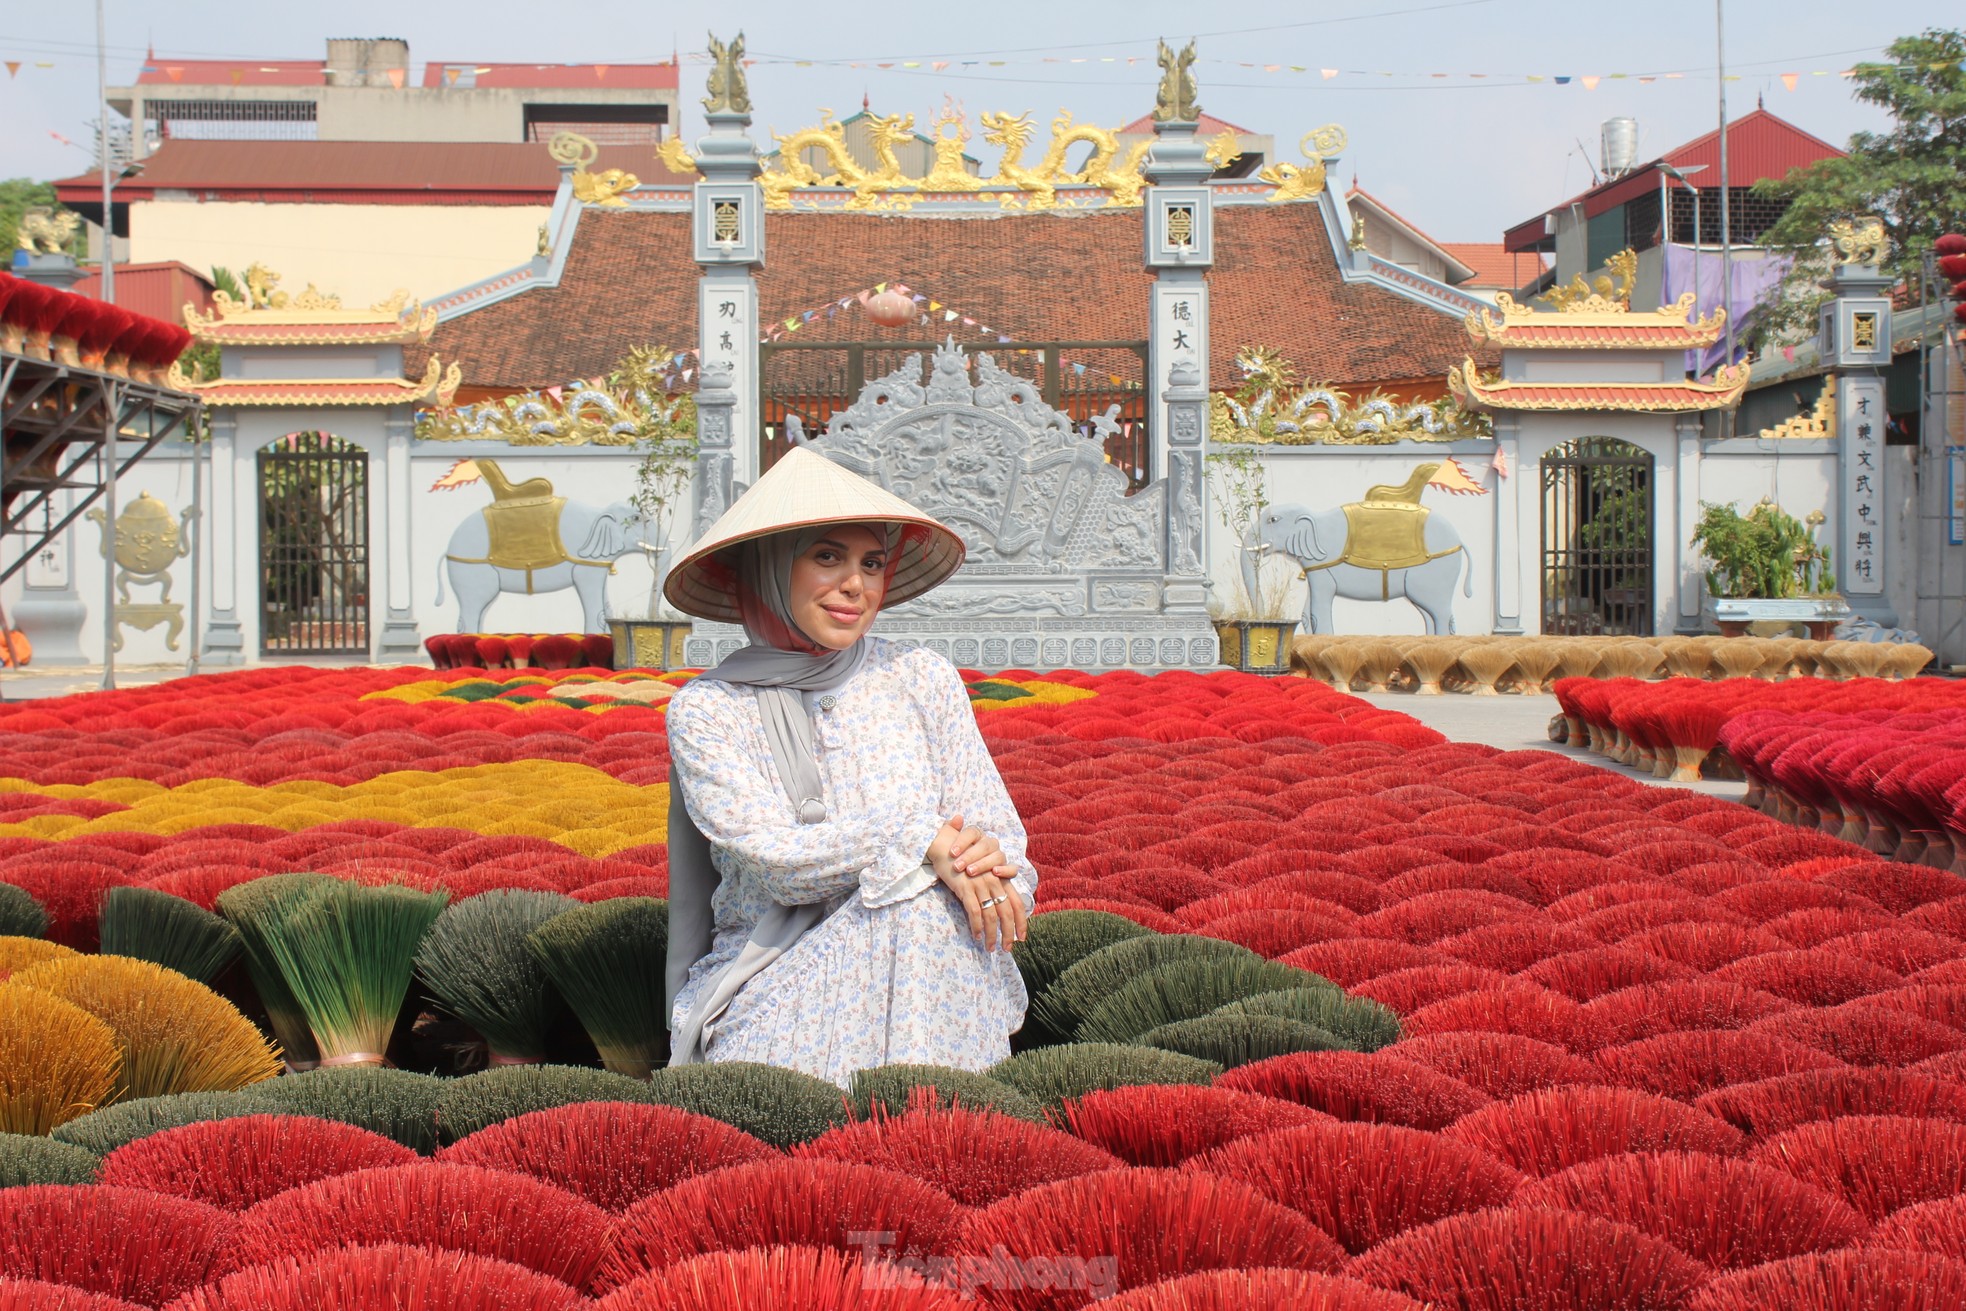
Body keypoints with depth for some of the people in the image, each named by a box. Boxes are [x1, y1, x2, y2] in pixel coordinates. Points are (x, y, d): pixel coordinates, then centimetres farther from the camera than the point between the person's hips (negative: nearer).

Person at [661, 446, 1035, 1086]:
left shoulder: (923, 679, 6)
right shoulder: (705, 710, -1)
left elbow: (1000, 840, 4)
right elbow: (774, 858, -15)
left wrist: (988, 866, -22)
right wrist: (923, 842, -27)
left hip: (931, 984, 3)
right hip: (773, 993, -3)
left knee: (922, 904, -31)